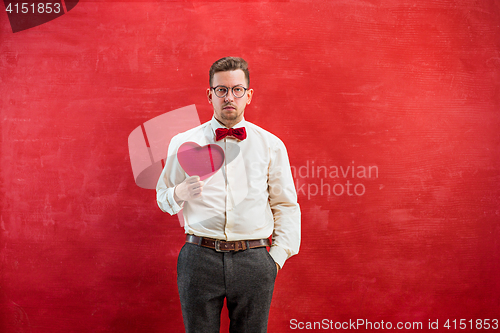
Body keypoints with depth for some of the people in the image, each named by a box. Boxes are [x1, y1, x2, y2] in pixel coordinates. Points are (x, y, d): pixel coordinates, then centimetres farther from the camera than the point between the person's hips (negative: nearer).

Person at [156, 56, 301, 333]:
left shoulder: (271, 145, 9)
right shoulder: (183, 143, 6)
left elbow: (286, 205, 12)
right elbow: (162, 196, 13)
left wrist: (277, 256, 3)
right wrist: (179, 194, -10)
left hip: (253, 260, 1)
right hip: (199, 258, 0)